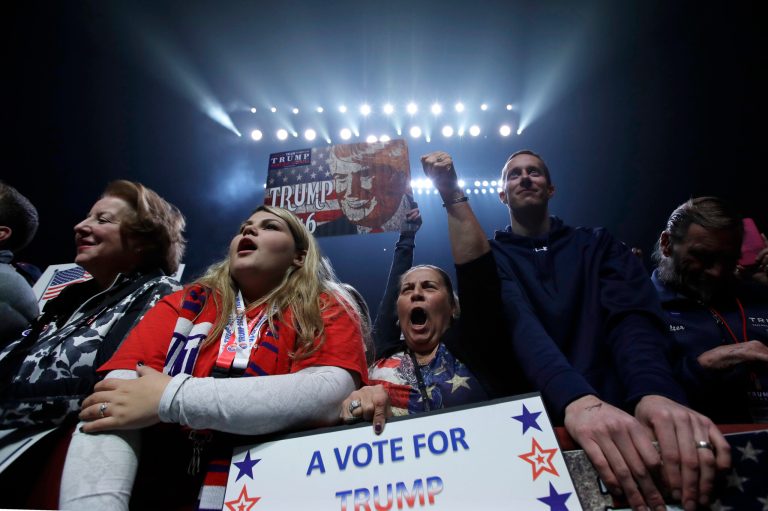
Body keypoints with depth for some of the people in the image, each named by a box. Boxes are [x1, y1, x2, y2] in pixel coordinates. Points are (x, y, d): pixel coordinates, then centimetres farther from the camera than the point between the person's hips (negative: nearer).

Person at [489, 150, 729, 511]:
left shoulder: (598, 245, 12)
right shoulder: (492, 256, 6)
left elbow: (633, 317, -5)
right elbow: (518, 321, -13)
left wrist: (655, 392, -25)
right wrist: (577, 399, -30)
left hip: (617, 409, 2)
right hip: (532, 417, -1)